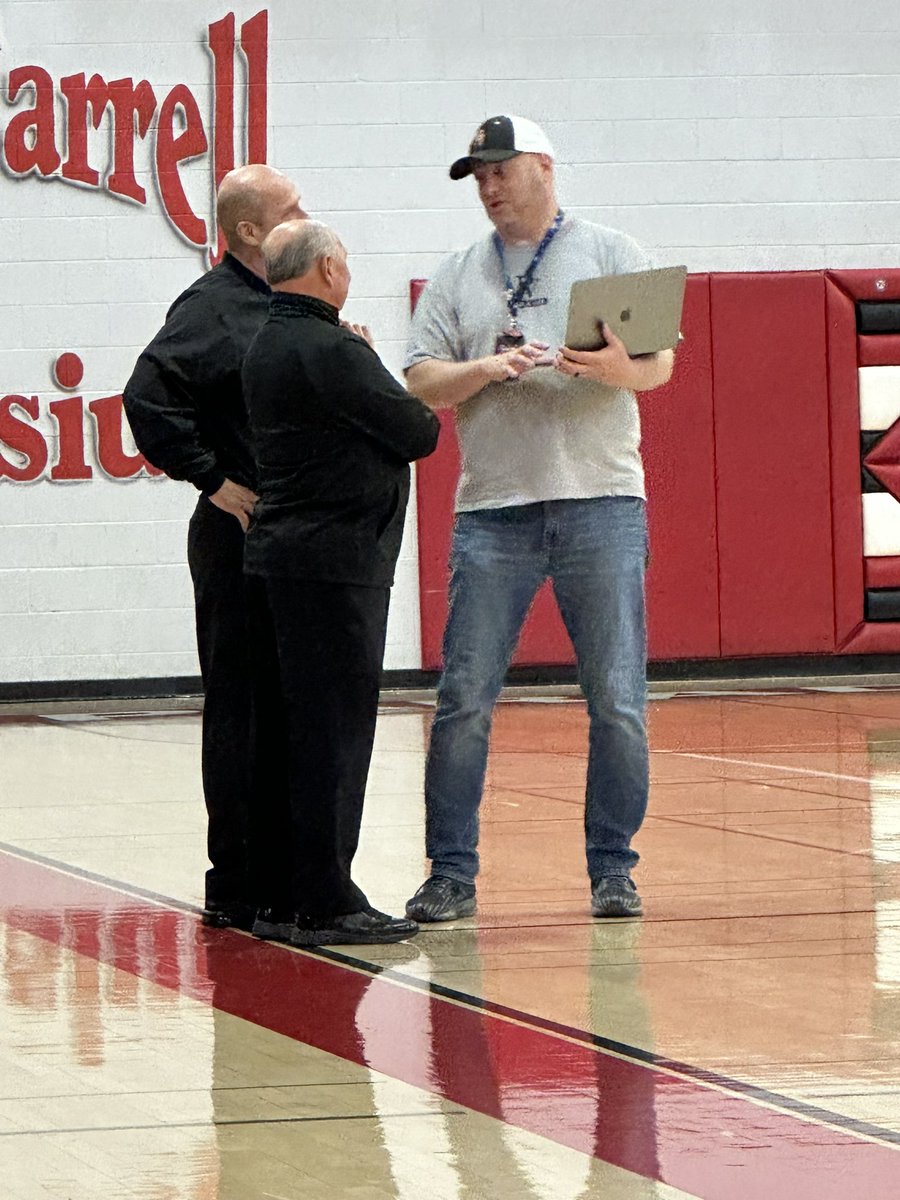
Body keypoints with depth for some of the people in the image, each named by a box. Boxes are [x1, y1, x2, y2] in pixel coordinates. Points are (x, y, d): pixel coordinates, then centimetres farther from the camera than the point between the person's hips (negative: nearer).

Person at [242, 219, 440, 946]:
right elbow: (419, 433, -13)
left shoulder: (266, 347, 14)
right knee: (334, 734, -6)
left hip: (274, 558, 9)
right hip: (334, 564, -9)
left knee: (285, 738, 11)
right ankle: (325, 904, -6)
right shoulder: (331, 351, -15)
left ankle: (281, 898, 14)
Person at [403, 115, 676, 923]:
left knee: (618, 703, -2)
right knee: (465, 701, -3)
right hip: (493, 511, 2)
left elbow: (660, 365, -1)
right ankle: (451, 874, 5)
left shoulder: (611, 254, 8)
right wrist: (487, 369, -12)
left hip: (601, 502, -2)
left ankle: (613, 869, 8)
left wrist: (619, 368, -23)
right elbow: (421, 383, 7)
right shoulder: (458, 277, 15)